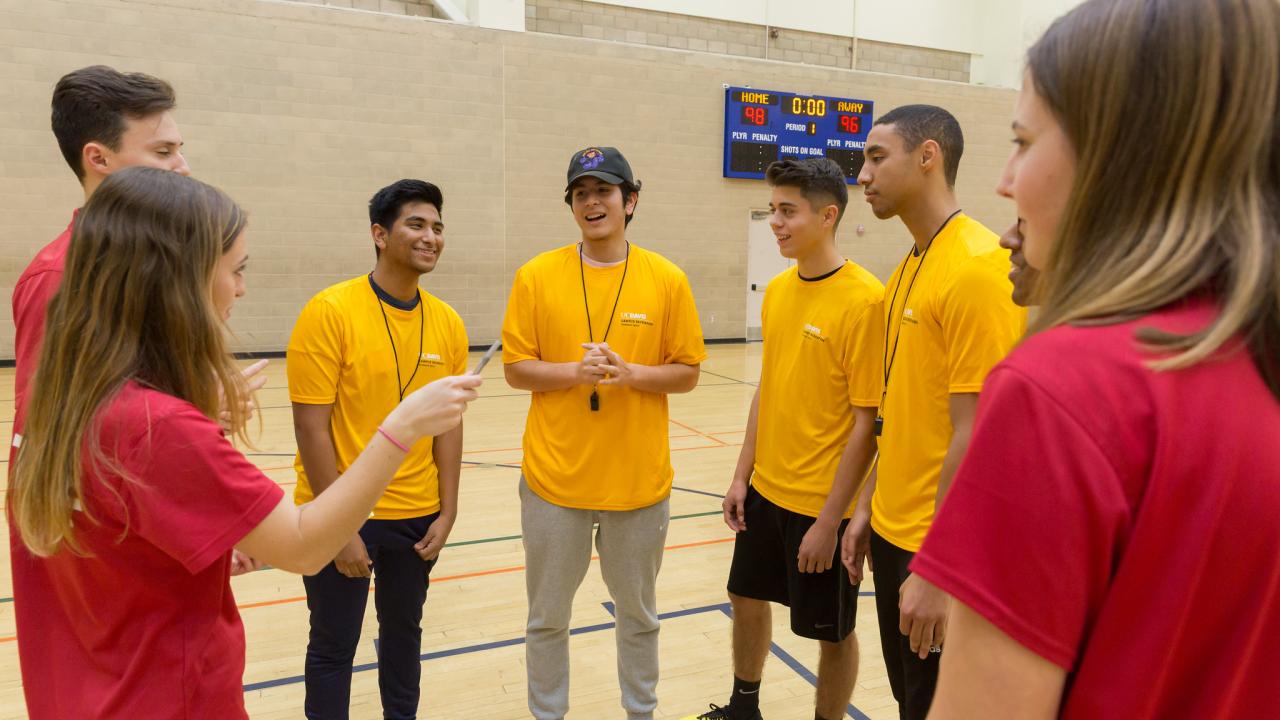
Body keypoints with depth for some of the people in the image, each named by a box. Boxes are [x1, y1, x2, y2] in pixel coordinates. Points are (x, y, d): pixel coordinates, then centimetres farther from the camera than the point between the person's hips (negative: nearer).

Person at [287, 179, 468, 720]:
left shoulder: (448, 324, -1)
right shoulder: (329, 312, -15)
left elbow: (449, 424, 4)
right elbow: (311, 428, -15)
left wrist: (446, 513, 2)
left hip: (417, 516, 4)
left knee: (404, 630, 21)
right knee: (334, 646, 12)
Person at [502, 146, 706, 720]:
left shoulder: (667, 280, -4)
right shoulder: (536, 275, -3)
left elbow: (686, 372, 0)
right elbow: (516, 368, -1)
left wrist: (629, 372, -18)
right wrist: (575, 371, -18)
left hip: (639, 479, 0)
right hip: (554, 478, 0)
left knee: (638, 613, 19)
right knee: (547, 617, 16)